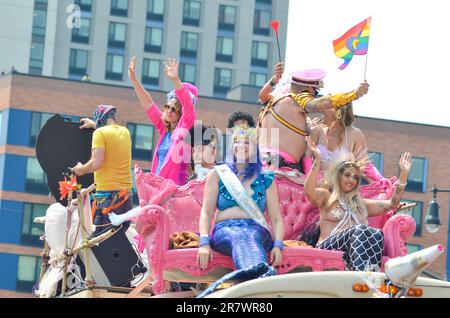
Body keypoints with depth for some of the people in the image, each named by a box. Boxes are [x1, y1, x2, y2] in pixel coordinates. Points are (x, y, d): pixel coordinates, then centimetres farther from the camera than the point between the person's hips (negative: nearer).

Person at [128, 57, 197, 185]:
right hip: (157, 184, 7)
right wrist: (133, 78, 11)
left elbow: (188, 105, -18)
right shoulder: (164, 129, 16)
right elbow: (148, 103, 16)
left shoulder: (186, 127, -1)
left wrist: (175, 80, -33)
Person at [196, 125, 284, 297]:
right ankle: (264, 274, -75)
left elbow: (276, 219, 13)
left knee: (251, 238, -40)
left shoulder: (265, 180, 19)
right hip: (226, 229, -1)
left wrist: (277, 245, -8)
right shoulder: (218, 174, 18)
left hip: (256, 230, 1)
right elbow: (206, 212, 10)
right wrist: (204, 243, -8)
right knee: (238, 238, -40)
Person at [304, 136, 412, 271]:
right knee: (360, 230, -34)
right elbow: (309, 192, -6)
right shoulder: (326, 196, 18)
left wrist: (404, 173, 20)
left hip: (356, 247, 4)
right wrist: (317, 160, -16)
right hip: (328, 247, -4)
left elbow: (392, 203, 26)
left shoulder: (361, 204, 33)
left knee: (377, 234, -30)